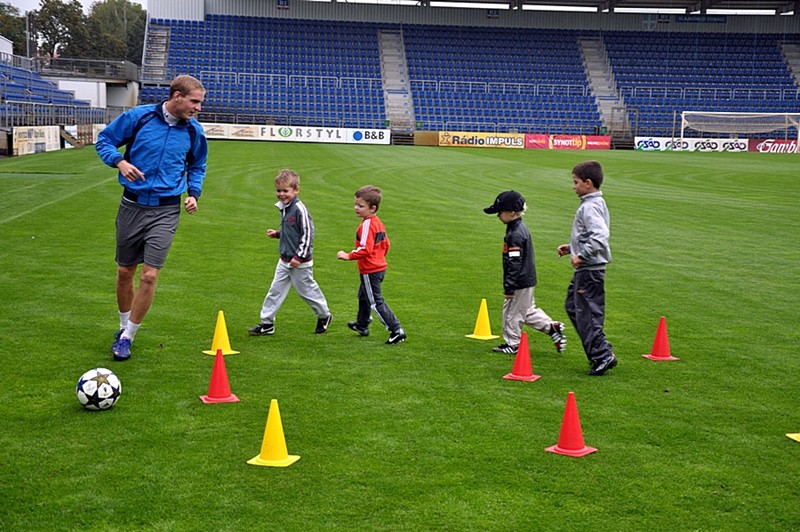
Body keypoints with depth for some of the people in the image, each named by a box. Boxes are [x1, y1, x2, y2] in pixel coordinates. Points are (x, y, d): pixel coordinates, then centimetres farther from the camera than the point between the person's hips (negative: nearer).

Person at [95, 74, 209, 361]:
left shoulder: (194, 131, 1)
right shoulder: (138, 116, -7)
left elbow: (197, 166, 19)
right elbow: (104, 140, 4)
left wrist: (193, 193, 3)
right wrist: (119, 161, -15)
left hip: (166, 211, 0)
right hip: (132, 205, 0)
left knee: (149, 275, -9)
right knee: (125, 272, 10)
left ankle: (127, 337, 8)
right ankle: (124, 325, 35)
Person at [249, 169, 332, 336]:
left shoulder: (299, 209, -19)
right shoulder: (284, 208, 8)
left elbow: (307, 234, -20)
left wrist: (299, 256, -20)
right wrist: (276, 234, 4)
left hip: (300, 262, -8)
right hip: (285, 260, 8)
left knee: (306, 290, 6)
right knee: (275, 290, 7)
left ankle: (324, 316, 27)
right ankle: (267, 323, 13)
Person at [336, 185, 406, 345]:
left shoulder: (367, 225, -22)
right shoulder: (378, 222, 8)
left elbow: (365, 249, -31)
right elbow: (386, 244, 15)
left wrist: (348, 256, -23)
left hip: (370, 270, -10)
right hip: (379, 267, 10)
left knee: (375, 302, -4)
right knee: (363, 296, 27)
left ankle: (396, 330, -6)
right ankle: (362, 325, 44)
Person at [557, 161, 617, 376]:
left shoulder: (590, 207, -19)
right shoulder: (597, 203, 14)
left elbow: (600, 236, -32)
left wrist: (582, 255, -25)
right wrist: (572, 247, 16)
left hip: (589, 269, -11)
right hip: (588, 269, 11)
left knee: (587, 313, -5)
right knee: (572, 306, 18)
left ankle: (602, 356, 1)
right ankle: (601, 351, 21)